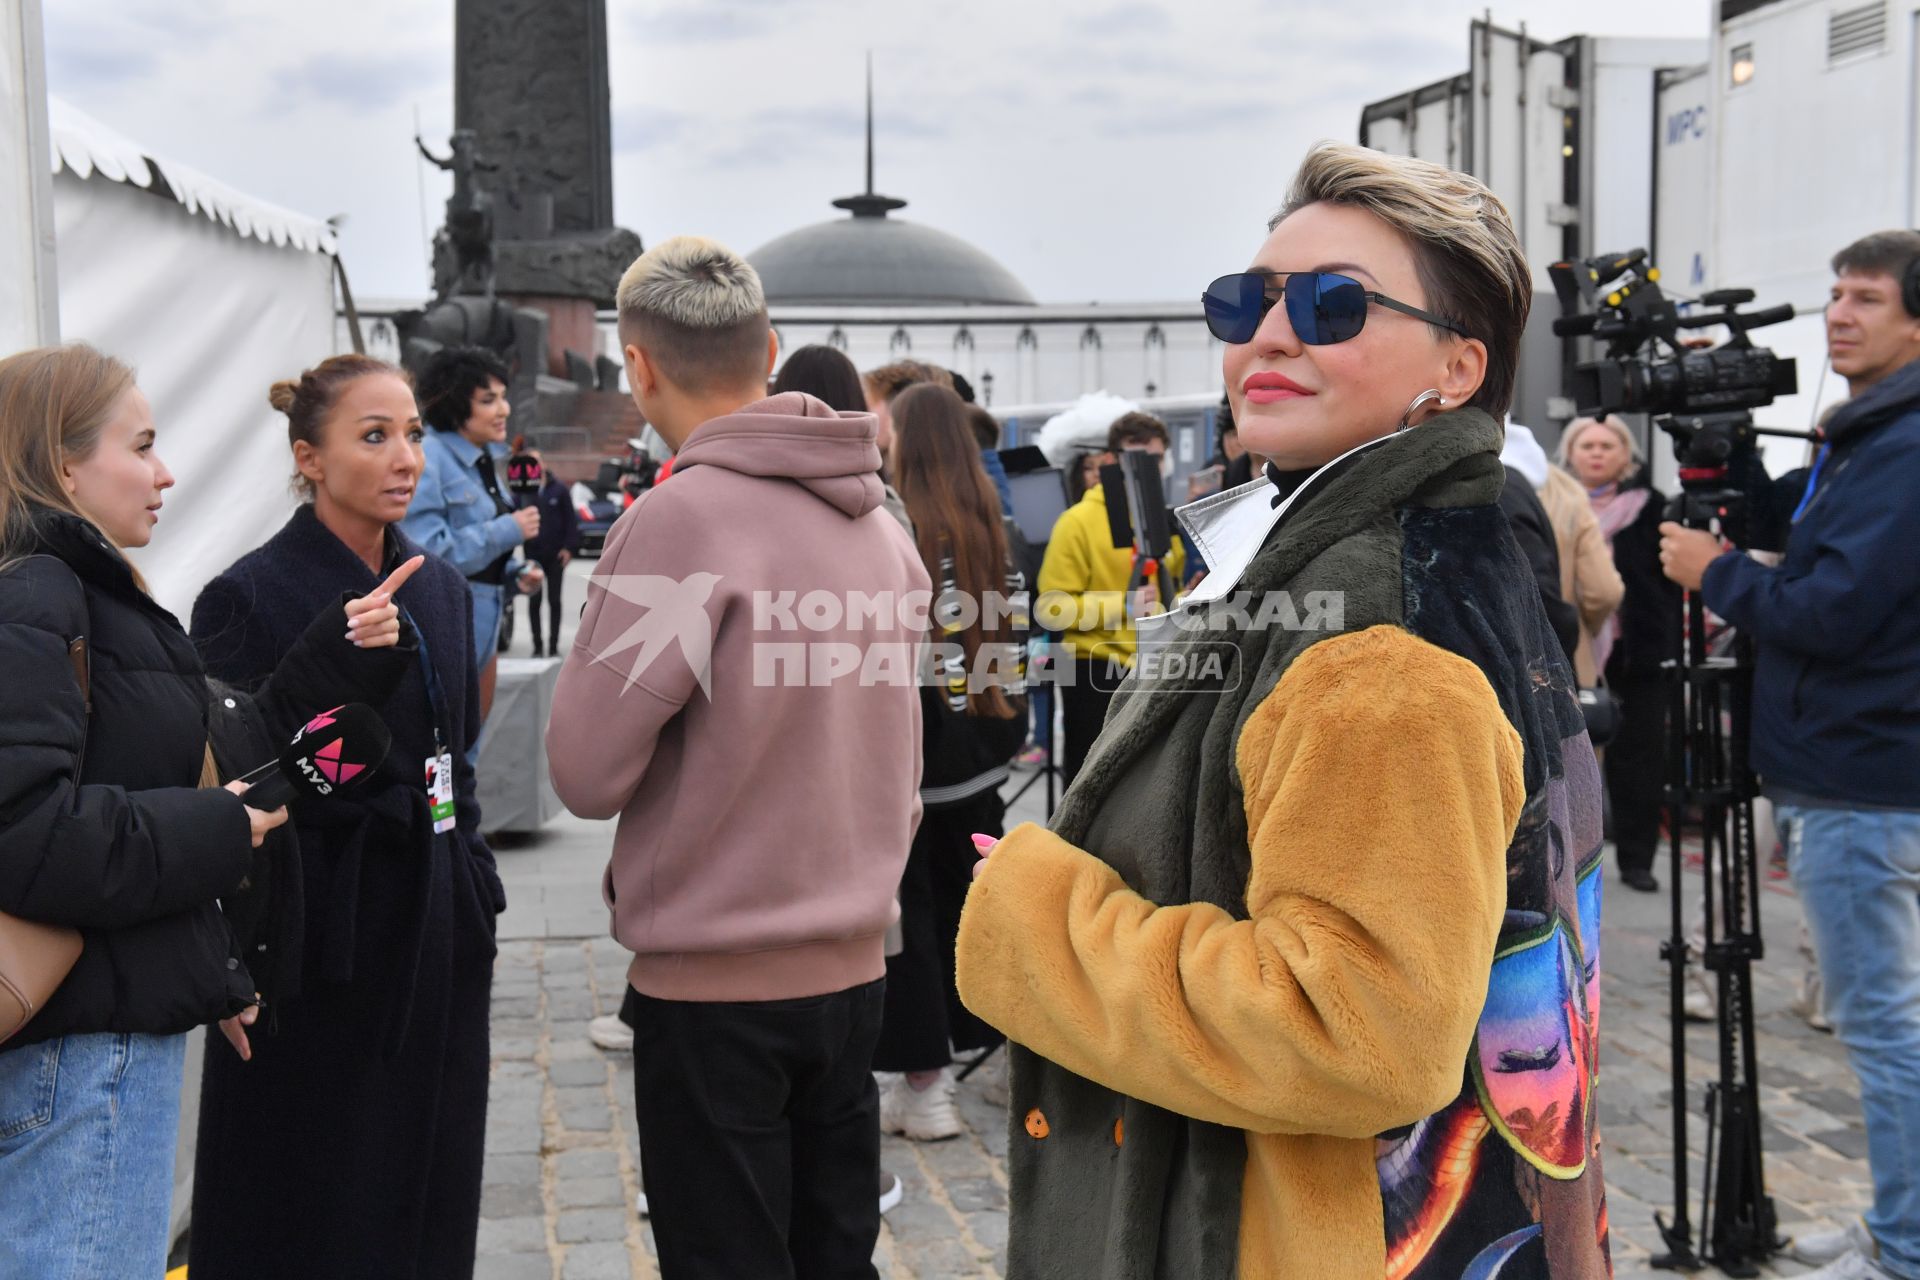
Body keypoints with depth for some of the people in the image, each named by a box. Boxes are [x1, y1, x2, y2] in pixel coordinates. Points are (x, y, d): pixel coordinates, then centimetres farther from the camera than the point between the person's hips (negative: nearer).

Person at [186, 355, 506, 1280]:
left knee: (426, 1198, 13)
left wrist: (477, 908, 13)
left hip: (436, 935, 6)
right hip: (318, 945, -6)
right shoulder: (250, 596, -11)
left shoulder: (441, 587, 9)